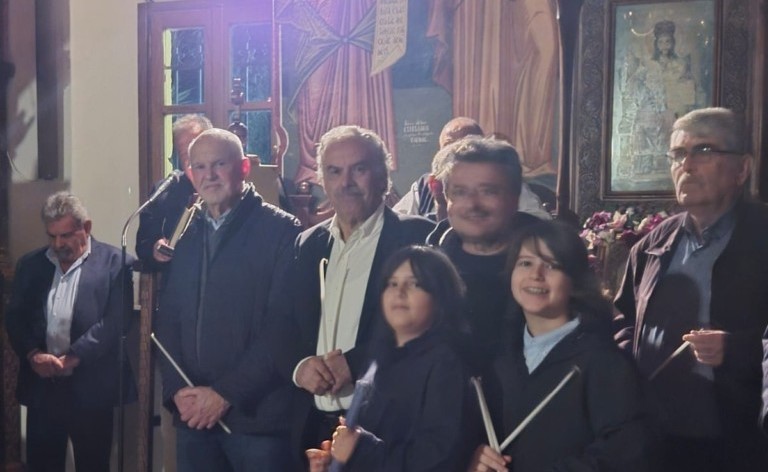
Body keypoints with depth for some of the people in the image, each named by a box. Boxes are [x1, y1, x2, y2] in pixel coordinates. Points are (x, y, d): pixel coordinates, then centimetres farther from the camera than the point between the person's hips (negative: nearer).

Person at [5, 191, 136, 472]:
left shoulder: (115, 263, -3)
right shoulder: (30, 264, 12)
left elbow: (116, 321, -11)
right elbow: (14, 317, 9)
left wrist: (72, 358, -17)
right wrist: (32, 354, -10)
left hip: (91, 389, -4)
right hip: (41, 385, 4)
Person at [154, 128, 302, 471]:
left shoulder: (281, 230, -5)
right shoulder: (186, 235, 12)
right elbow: (168, 319, 10)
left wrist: (226, 393, -13)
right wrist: (177, 389, -3)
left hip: (256, 414, -4)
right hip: (193, 414, 5)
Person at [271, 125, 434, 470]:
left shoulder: (416, 236, -7)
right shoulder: (309, 244, 11)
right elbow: (283, 327, 10)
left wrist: (353, 363, -19)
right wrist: (300, 366, -10)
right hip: (314, 426, 5)